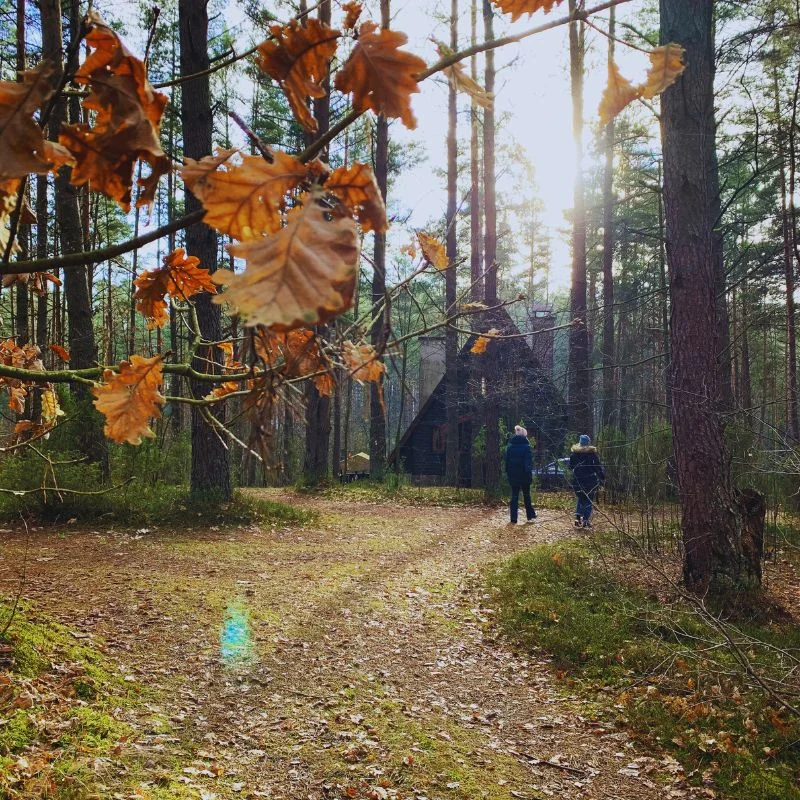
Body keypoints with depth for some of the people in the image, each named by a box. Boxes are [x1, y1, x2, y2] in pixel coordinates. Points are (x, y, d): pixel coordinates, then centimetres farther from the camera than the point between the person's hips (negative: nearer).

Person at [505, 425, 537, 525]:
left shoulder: (510, 446, 3)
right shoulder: (526, 446, -10)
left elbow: (507, 461, 7)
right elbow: (529, 462, -14)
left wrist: (508, 473, 12)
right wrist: (530, 474, -10)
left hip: (513, 475, 3)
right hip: (524, 475, -3)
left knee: (514, 496, 5)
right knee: (527, 495, 13)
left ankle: (513, 519, 2)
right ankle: (531, 516, 21)